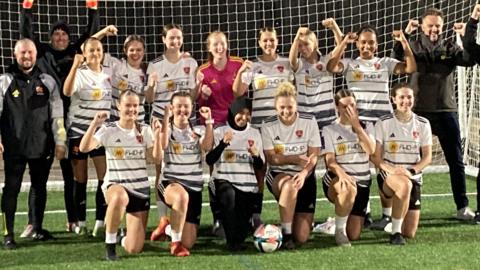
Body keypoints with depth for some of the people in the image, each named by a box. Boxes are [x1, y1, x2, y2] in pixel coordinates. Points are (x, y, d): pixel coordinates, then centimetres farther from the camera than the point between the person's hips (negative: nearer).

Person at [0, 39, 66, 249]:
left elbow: (57, 115, 8)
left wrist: (60, 142, 4)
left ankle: (37, 228, 24)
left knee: (39, 187, 11)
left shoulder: (47, 82, 9)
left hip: (42, 145, 3)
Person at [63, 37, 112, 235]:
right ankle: (81, 222, 14)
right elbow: (67, 92, -26)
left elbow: (116, 97, 17)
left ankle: (100, 222, 1)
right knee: (80, 180, 4)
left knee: (106, 177, -7)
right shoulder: (80, 73, -6)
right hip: (78, 131, -3)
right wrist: (75, 66, -36)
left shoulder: (109, 72, 6)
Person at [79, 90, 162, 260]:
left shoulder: (144, 130, 4)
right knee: (120, 197, -44)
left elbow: (157, 159, -3)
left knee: (133, 249, -6)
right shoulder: (108, 130, -4)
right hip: (115, 186, -2)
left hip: (140, 189, 2)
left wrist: (157, 135, -16)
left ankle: (127, 238, 35)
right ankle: (110, 242, -21)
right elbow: (84, 148, -18)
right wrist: (94, 124, -28)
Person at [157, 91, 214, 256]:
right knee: (182, 196, -43)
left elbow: (207, 147, -12)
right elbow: (163, 145, -22)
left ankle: (169, 225, 34)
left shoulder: (198, 131, 9)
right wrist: (166, 119, -28)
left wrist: (208, 121, -19)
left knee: (189, 243, 0)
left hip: (194, 187, 4)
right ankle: (175, 242, -28)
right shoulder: (167, 129, 1)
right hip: (170, 183, -4)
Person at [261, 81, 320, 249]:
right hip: (277, 175, -1)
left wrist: (304, 173, -29)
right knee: (290, 185, -42)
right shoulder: (268, 126, -4)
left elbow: (313, 155, -9)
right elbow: (271, 158, -9)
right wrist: (295, 159, -25)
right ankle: (286, 233, -26)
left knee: (302, 237, -8)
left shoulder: (309, 122, -5)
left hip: (304, 177, 1)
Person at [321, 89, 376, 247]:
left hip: (362, 182, 3)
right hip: (336, 181, -3)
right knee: (349, 189, -43)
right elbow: (330, 161, -10)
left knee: (354, 235, -4)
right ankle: (339, 230, -21)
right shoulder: (329, 130, 2)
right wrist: (341, 173, -32)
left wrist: (356, 125, -13)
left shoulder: (366, 126, 10)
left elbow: (371, 150, -10)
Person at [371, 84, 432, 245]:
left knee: (410, 234, -4)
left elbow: (427, 157, 2)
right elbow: (375, 156, -5)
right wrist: (390, 169, -24)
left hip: (413, 177, 3)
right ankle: (395, 231, -26)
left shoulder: (423, 124, 3)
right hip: (388, 177, -3)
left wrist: (411, 171, -17)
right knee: (405, 184, -41)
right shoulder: (384, 123, -3)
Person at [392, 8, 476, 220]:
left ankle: (462, 206, 11)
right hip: (418, 111, -1)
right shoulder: (413, 47, 3)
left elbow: (469, 59, -11)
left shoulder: (450, 48, 6)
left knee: (456, 160, 4)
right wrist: (404, 35, -26)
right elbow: (396, 60, -16)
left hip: (446, 111, 1)